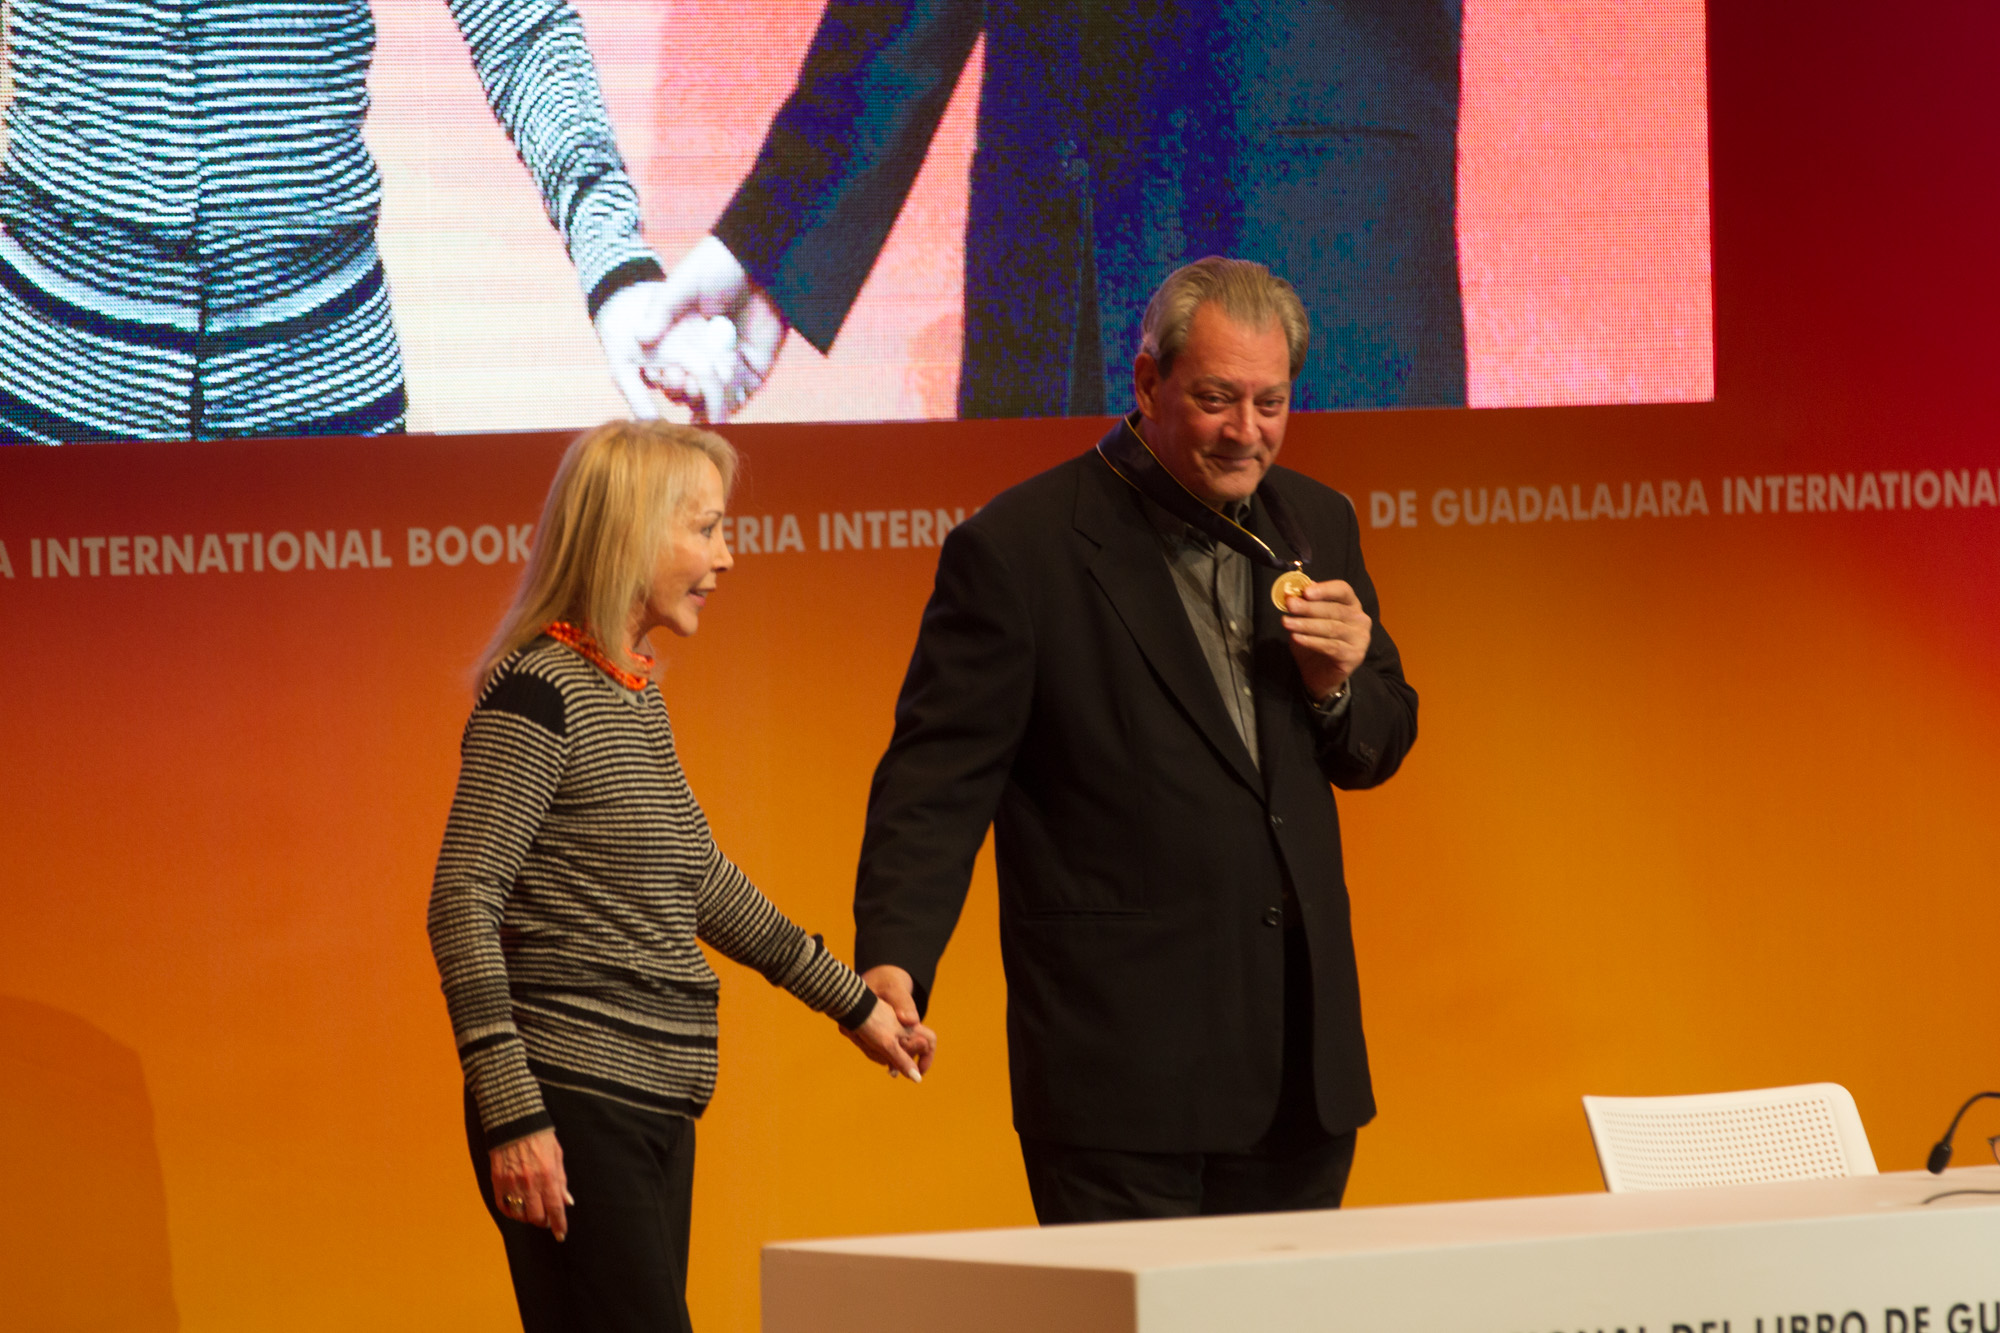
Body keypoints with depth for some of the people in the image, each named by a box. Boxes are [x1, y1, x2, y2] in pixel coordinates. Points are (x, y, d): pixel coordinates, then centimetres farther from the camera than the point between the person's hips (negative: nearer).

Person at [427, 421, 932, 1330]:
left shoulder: (632, 690, 16)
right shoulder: (538, 693, -11)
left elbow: (695, 878, 28)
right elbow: (462, 907, -16)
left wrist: (850, 1000, 33)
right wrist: (513, 1114, -21)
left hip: (656, 1115, 9)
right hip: (573, 1112, -9)